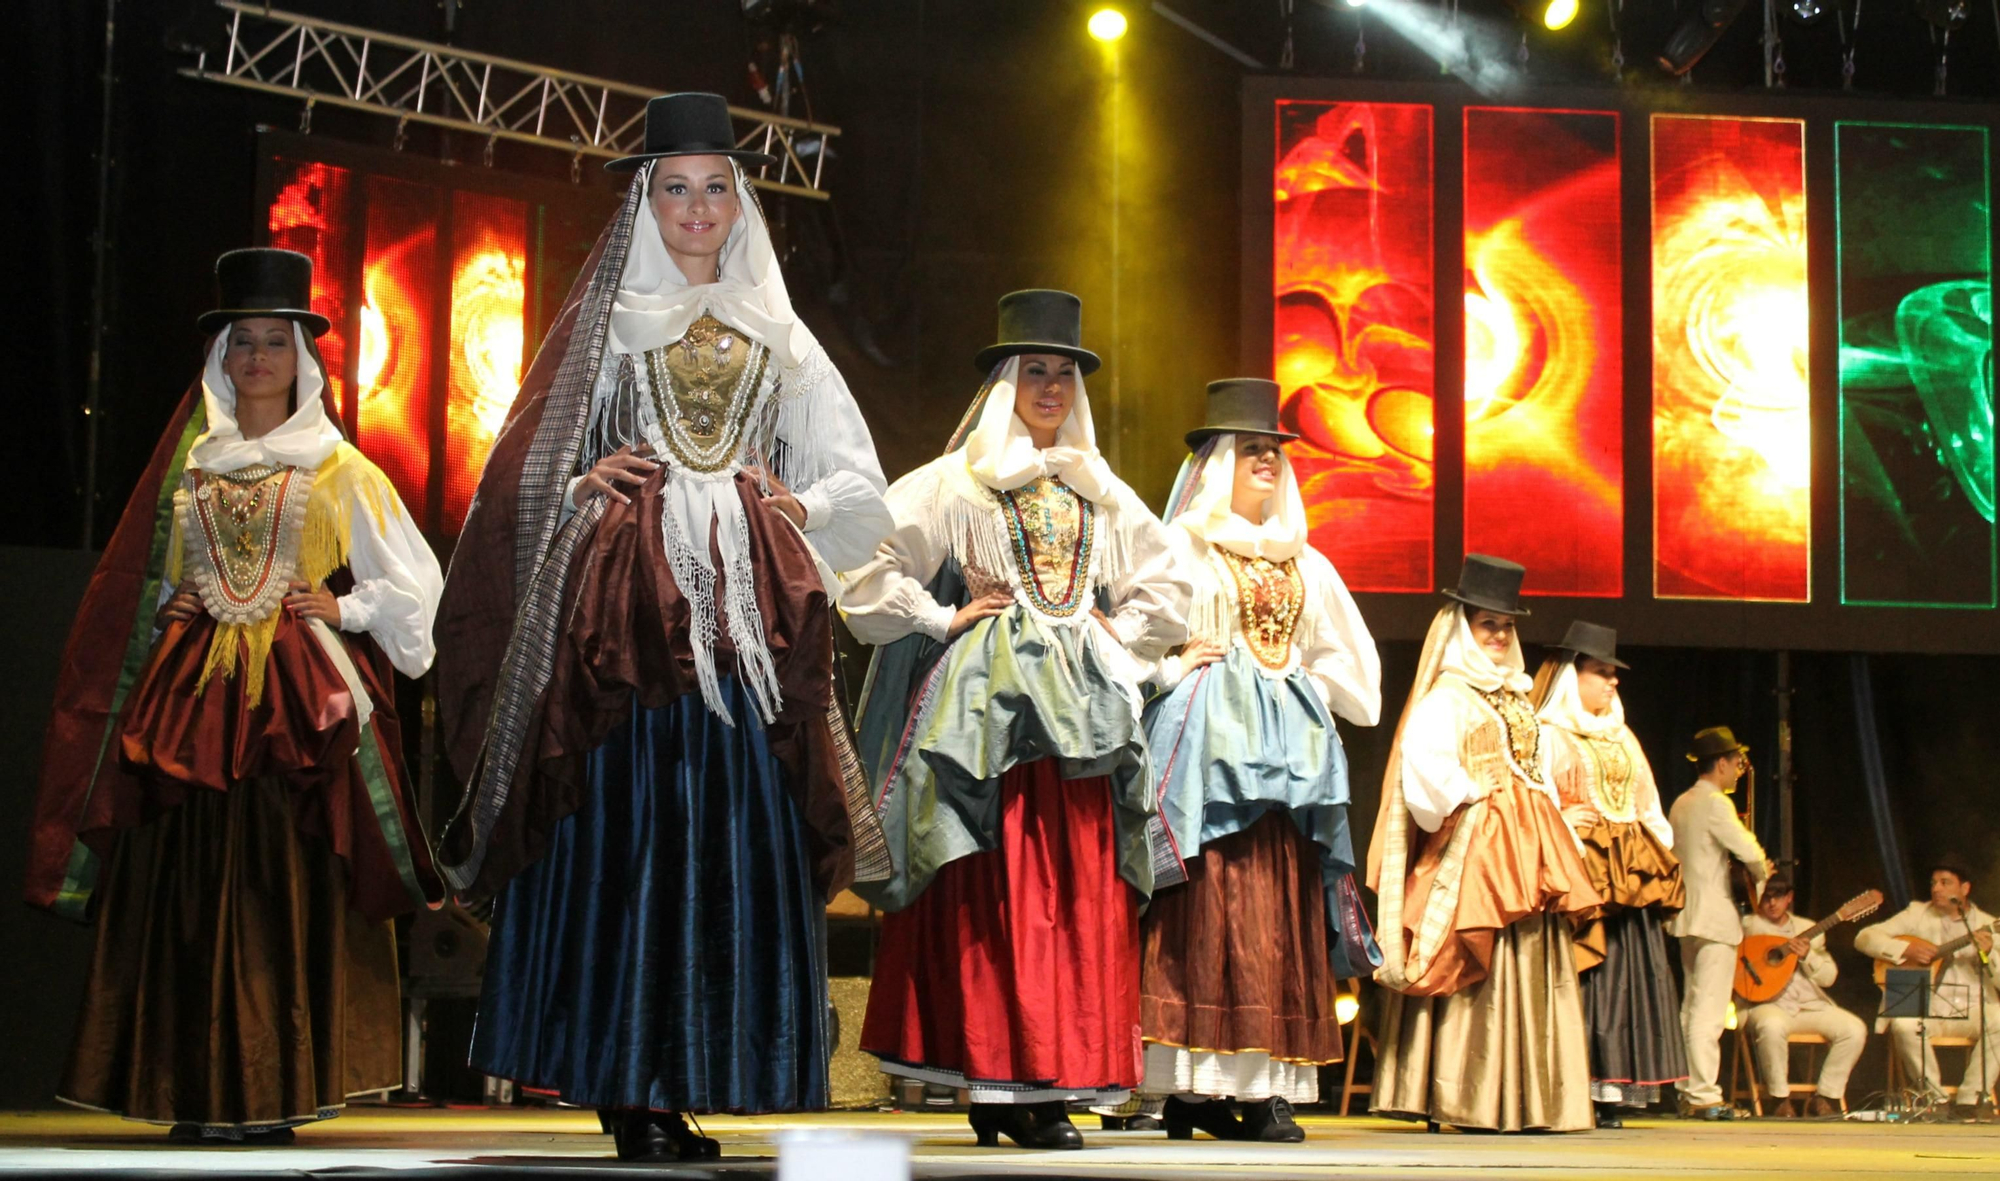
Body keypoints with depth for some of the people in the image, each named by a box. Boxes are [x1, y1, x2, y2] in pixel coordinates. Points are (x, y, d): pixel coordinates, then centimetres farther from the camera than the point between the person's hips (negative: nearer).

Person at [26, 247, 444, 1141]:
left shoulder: (339, 470, 9)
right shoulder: (189, 463, 16)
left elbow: (412, 585, 8)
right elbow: (131, 582, 20)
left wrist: (338, 609, -5)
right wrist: (165, 608, 1)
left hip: (303, 700, -2)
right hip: (195, 695, 2)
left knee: (290, 887, -8)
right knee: (193, 889, -3)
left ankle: (279, 1092, -6)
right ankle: (199, 1093, 0)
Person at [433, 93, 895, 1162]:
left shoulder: (778, 339, 20)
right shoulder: (604, 326, 14)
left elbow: (858, 484, 17)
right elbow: (529, 476, 11)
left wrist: (796, 511, -2)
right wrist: (586, 492, -8)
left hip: (745, 621, 2)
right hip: (621, 616, -2)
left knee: (730, 845, -6)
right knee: (620, 839, -9)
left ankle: (688, 1081, -3)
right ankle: (624, 1085, -6)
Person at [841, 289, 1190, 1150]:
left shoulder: (1102, 494, 17)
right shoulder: (954, 483, 3)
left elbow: (1163, 589, 25)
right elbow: (872, 568, -3)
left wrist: (1112, 639, 11)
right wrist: (945, 620, -5)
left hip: (1083, 707, 5)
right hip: (987, 701, -4)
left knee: (1083, 895, -2)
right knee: (992, 892, -9)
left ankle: (1048, 1083, 0)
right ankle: (996, 1077, -7)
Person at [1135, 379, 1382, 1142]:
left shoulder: (1304, 563, 20)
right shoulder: (1179, 549, 2)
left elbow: (1348, 661, 28)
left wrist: (1308, 687, 13)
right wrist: (1172, 667, -12)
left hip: (1287, 749, 6)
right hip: (1208, 742, -6)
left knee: (1282, 916, -1)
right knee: (1207, 911, -12)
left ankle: (1266, 1086, -2)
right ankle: (1191, 1086, -13)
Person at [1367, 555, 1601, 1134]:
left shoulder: (1517, 700, 22)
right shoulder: (1445, 698, -2)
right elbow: (1427, 775, -17)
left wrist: (1558, 844, 13)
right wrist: (1477, 793, -11)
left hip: (1528, 850, 8)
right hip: (1473, 849, -8)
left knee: (1534, 969, 3)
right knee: (1480, 972, -12)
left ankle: (1526, 1100, 4)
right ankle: (1468, 1103, -12)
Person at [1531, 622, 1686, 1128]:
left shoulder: (1622, 738, 23)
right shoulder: (1549, 737, -1)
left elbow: (1648, 806, 23)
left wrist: (1661, 856, 12)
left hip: (1629, 877, 7)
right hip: (1579, 869, -7)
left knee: (1630, 977, 1)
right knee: (1582, 979, -11)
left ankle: (1611, 1093, 2)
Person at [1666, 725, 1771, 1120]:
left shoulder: (1681, 804, 15)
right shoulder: (1715, 803, -13)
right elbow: (1749, 851, -20)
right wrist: (1761, 873, 3)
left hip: (1687, 915, 9)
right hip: (1715, 916, -9)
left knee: (1692, 1008, 12)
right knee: (1709, 1010, -10)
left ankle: (1689, 1093, 15)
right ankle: (1704, 1096, -12)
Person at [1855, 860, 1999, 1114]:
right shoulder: (1918, 914, 8)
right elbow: (1864, 938, 2)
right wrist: (1907, 950, -12)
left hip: (1971, 1010, 0)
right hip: (1925, 1009, 0)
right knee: (1904, 1025, -33)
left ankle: (1970, 1099, -18)